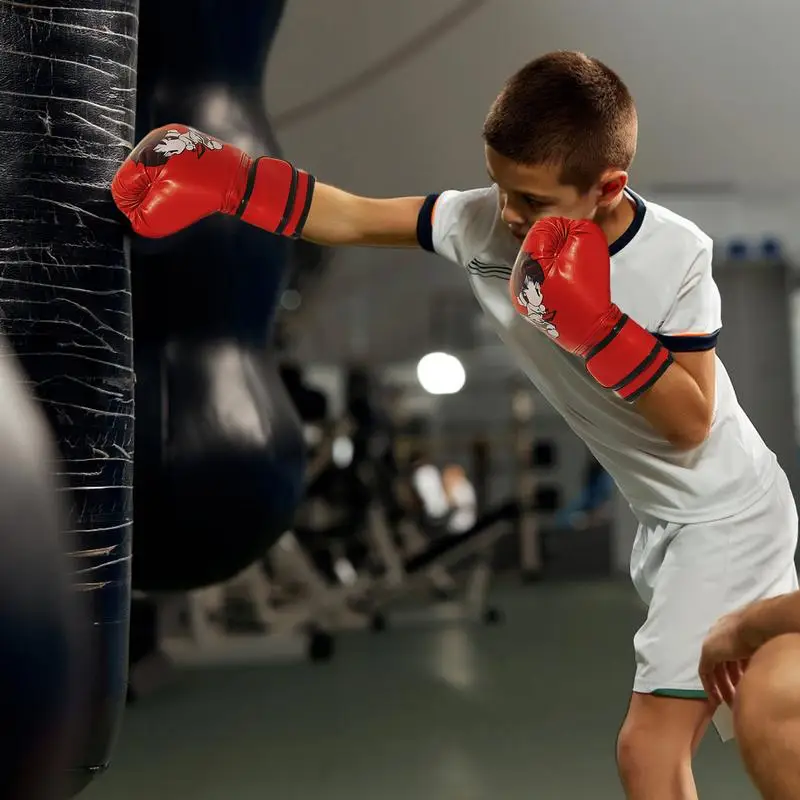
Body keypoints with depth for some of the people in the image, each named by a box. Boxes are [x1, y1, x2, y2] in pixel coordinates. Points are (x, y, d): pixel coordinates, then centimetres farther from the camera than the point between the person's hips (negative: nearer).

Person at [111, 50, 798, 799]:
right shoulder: (483, 222, -14)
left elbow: (690, 424, -24)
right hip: (662, 515, 6)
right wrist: (222, 181, -22)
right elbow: (352, 218, -10)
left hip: (727, 514, -6)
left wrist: (595, 326, -35)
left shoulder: (676, 255, -25)